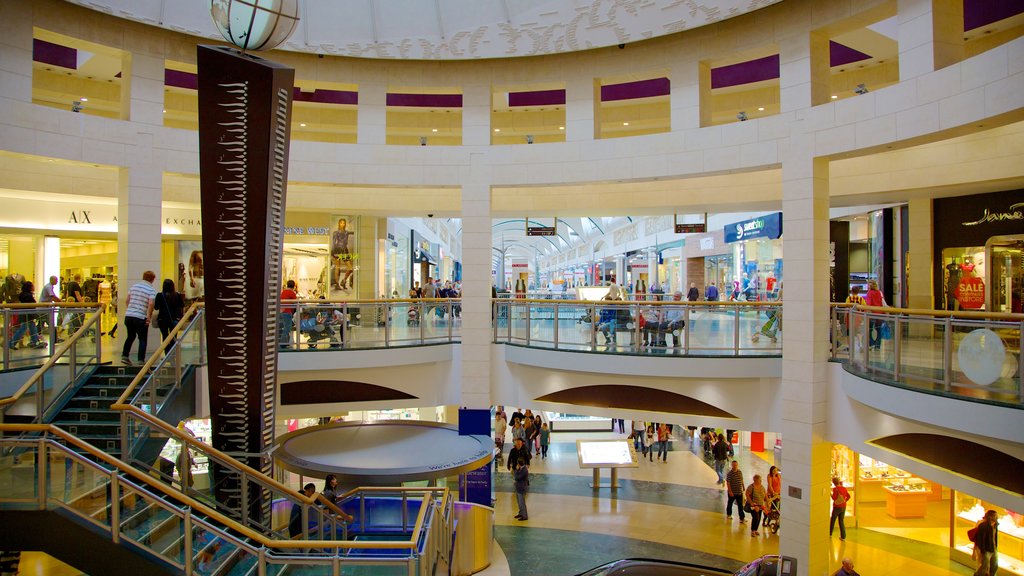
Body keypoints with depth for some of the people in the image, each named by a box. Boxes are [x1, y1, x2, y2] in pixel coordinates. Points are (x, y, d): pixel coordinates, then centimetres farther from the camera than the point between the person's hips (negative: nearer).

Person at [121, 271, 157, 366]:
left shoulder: (134, 286, 11)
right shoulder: (152, 290, -6)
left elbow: (127, 301, 16)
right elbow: (151, 304, -19)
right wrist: (149, 317, -12)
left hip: (128, 316, 5)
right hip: (141, 318, -5)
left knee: (130, 336, 22)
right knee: (143, 339, 6)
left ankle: (124, 356, 18)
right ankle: (140, 360, 5)